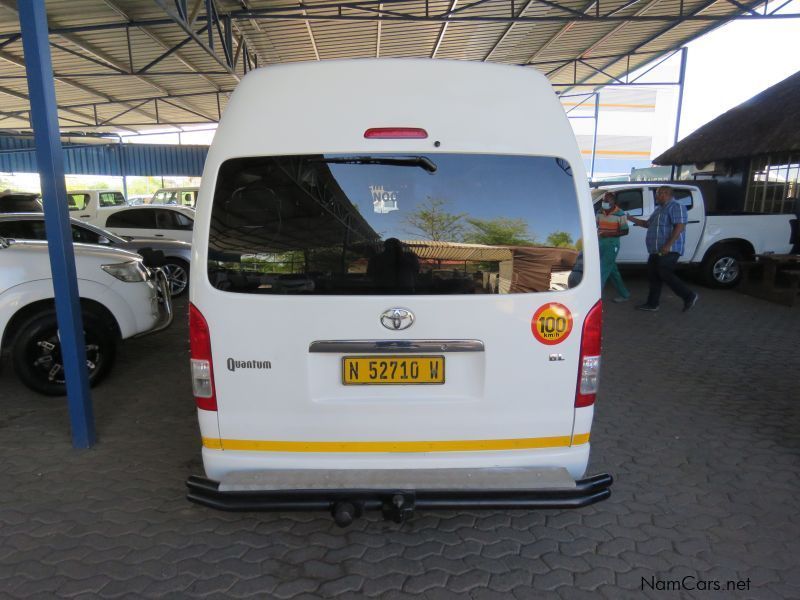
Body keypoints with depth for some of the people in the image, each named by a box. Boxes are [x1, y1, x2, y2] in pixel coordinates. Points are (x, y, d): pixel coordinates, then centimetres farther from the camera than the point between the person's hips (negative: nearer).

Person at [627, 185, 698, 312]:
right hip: (656, 251, 10)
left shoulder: (676, 207, -11)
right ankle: (652, 303, 15)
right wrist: (631, 219, 24)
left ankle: (689, 296, 2)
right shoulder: (659, 209, 19)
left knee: (665, 274, -11)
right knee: (653, 276, 9)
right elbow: (647, 223, 30)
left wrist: (668, 245, -28)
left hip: (668, 250, -10)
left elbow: (679, 227, -21)